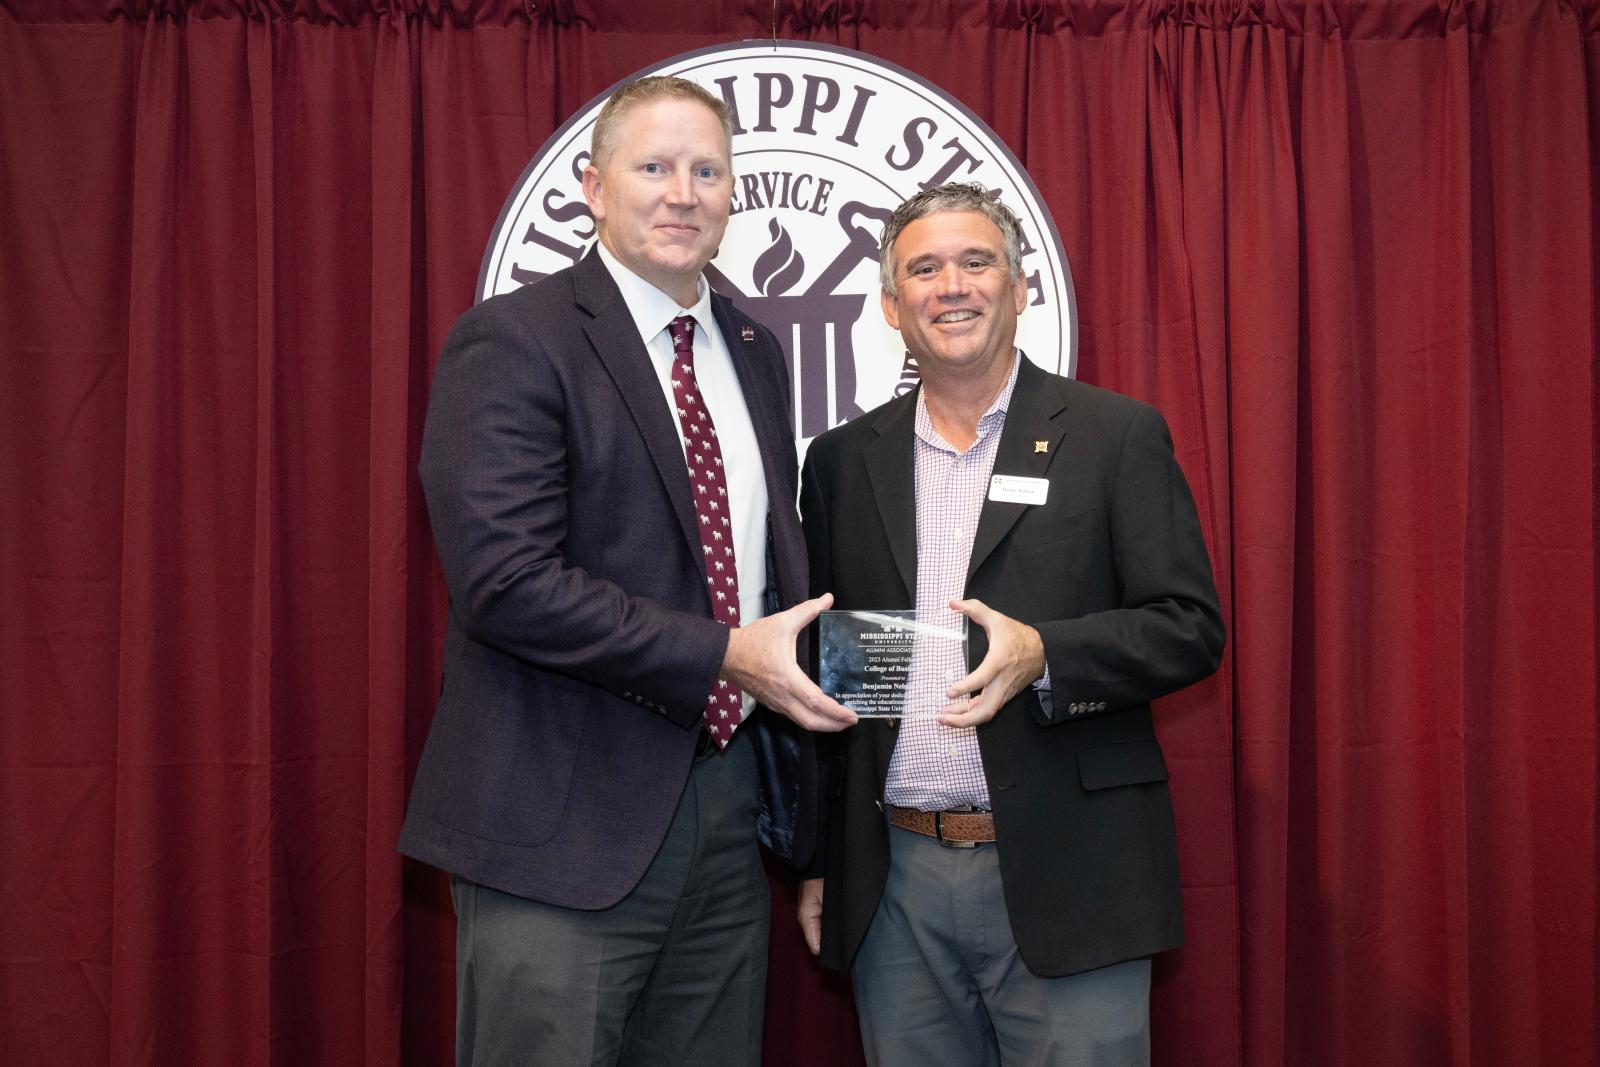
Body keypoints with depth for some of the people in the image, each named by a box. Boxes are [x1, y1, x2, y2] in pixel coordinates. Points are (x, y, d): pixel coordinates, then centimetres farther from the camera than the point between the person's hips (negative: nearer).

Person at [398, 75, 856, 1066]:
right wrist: (724, 654, -19)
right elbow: (506, 581, -20)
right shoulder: (511, 343, -10)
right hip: (568, 824, -6)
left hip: (732, 800, 7)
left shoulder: (756, 352, 13)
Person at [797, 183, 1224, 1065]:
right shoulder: (843, 460, 8)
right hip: (893, 883, 3)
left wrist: (1043, 655, -21)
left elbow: (1191, 628, -4)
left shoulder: (1117, 436, 0)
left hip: (1063, 882, -2)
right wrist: (817, 860, 10)